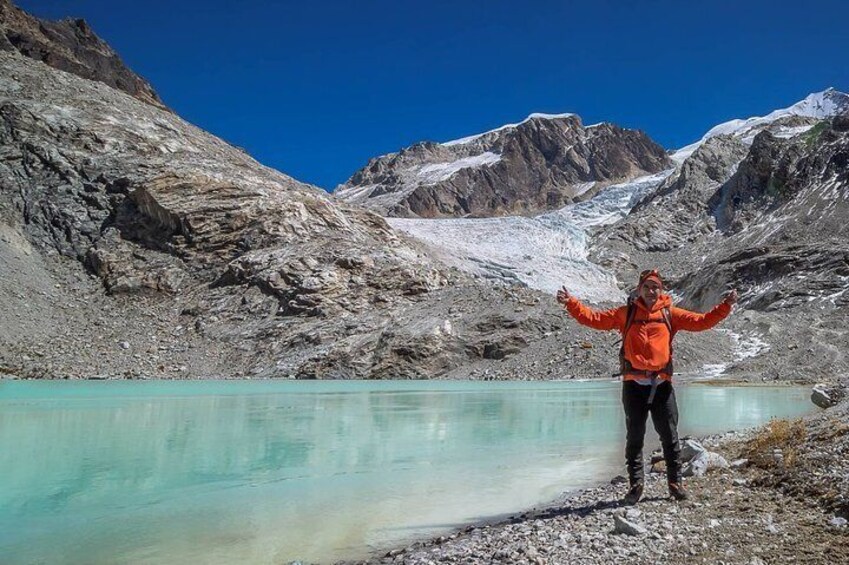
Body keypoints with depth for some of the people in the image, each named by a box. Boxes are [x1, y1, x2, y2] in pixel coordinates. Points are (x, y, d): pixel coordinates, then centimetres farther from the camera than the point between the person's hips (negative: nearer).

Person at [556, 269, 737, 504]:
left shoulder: (670, 314, 8)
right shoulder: (626, 313, 5)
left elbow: (701, 321, 6)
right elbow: (594, 318, 0)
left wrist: (725, 306, -2)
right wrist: (571, 303, -10)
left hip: (662, 384, 1)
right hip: (634, 384, -1)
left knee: (670, 436, 8)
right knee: (634, 437, 7)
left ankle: (675, 481, 21)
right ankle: (636, 483, 18)